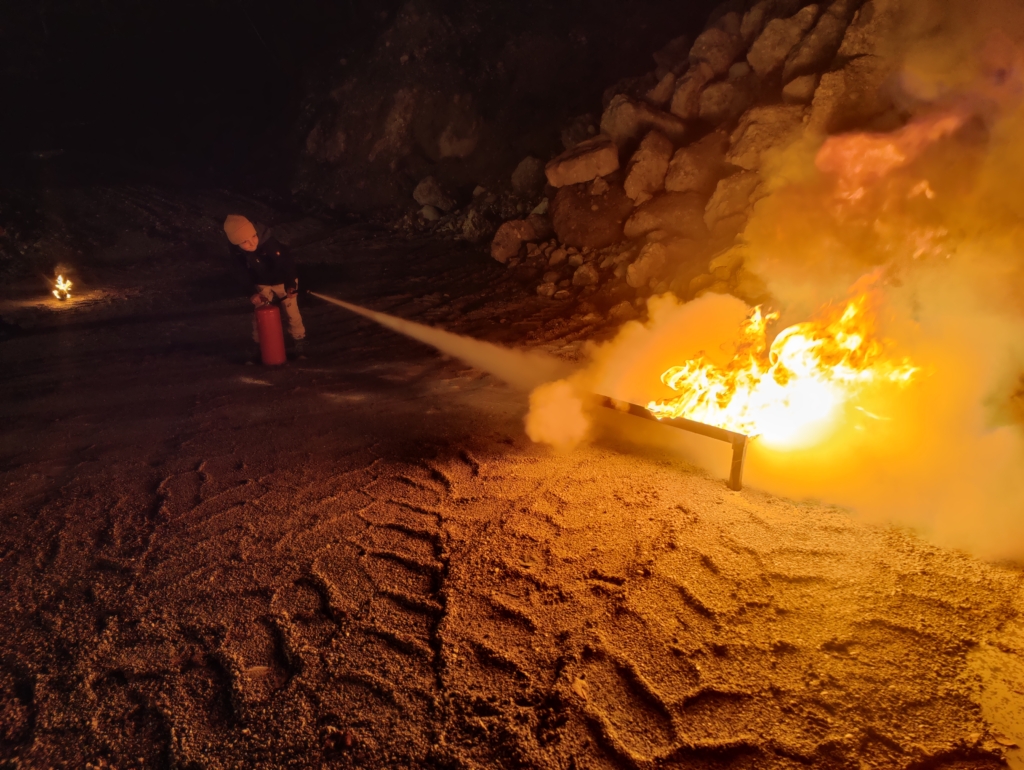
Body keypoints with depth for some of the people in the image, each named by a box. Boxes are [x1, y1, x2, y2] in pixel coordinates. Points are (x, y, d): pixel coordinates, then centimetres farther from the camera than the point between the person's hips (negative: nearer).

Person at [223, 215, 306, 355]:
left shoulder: (269, 243, -35)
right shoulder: (236, 251, -18)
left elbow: (285, 264, -36)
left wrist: (290, 286, -47)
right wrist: (253, 293, -9)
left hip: (283, 281, -4)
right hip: (263, 284, 4)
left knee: (292, 313, 3)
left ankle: (299, 341, 22)